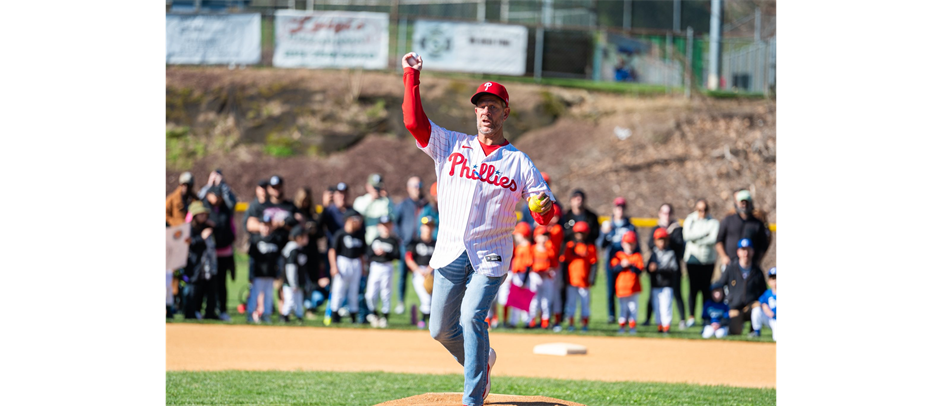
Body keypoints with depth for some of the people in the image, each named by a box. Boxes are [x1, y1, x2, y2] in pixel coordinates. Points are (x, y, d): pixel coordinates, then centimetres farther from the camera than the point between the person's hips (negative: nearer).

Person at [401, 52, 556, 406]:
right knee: (441, 329, 5)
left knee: (472, 317, -21)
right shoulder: (451, 145, 10)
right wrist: (411, 76, -5)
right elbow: (414, 121, -1)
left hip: (490, 257, -3)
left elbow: (543, 214, 1)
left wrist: (545, 207, -22)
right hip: (450, 253, 3)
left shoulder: (519, 163, 5)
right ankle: (482, 360, 35)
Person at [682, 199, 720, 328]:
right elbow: (687, 235, -9)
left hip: (708, 259, 0)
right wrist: (705, 232, -9)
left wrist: (698, 241, -10)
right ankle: (691, 317, 2)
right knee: (693, 287, -4)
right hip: (693, 258, 0)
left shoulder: (713, 222, 6)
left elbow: (713, 239, -9)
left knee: (706, 288, -2)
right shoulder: (689, 220, 9)